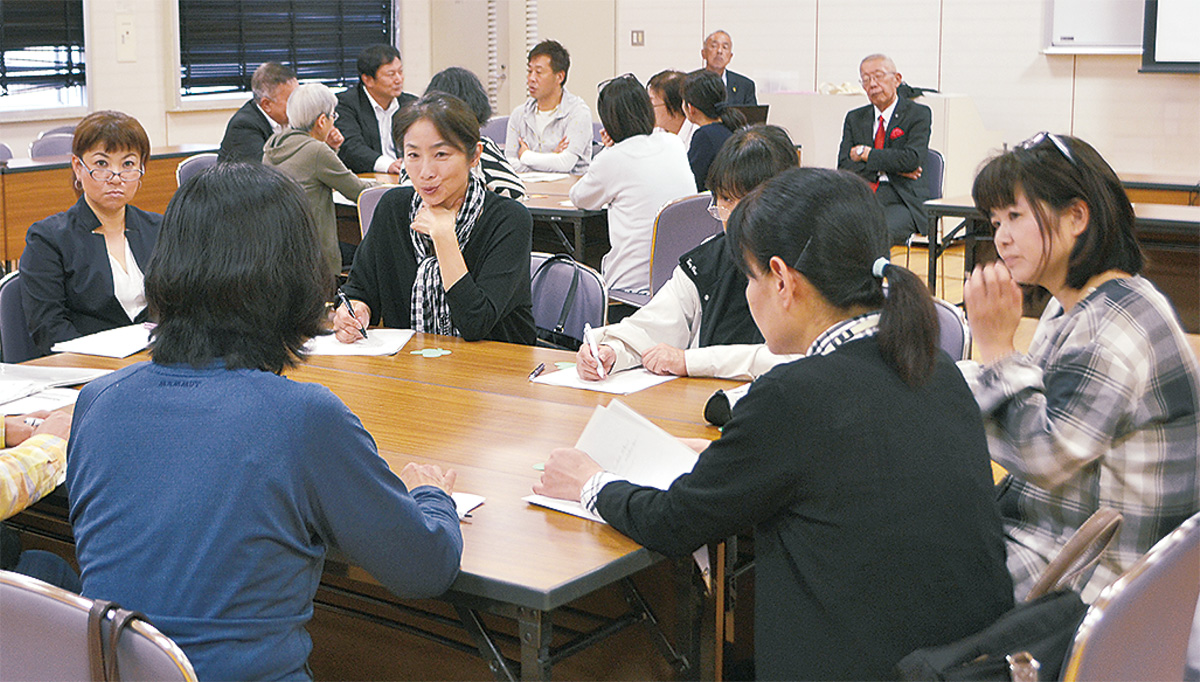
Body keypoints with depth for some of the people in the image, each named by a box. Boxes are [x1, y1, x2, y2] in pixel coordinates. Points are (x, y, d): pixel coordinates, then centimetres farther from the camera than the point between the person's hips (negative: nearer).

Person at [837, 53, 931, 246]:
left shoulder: (918, 114, 7)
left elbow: (912, 159, -10)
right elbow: (844, 167, 7)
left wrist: (865, 153, -2)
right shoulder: (854, 118, 19)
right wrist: (886, 168, -5)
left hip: (900, 201, -3)